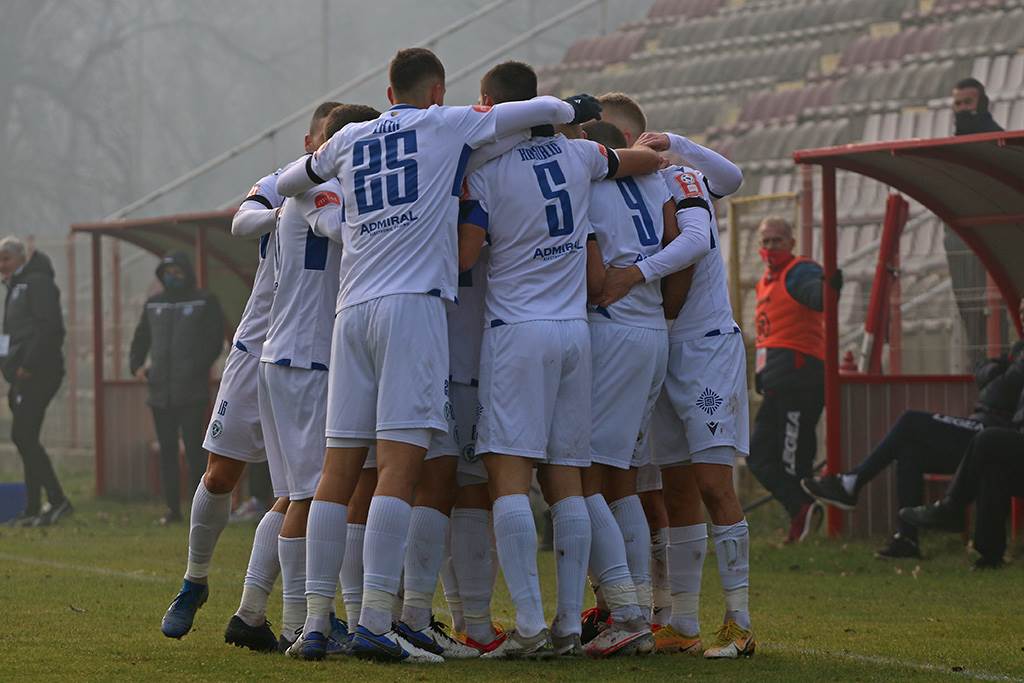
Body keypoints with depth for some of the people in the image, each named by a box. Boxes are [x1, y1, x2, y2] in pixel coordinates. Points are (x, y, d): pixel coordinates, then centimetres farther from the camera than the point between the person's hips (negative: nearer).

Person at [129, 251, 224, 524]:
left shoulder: (204, 302, 3)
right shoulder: (153, 304, 17)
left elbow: (214, 341, -2)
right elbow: (140, 339, 23)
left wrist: (197, 367, -14)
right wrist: (136, 365, 6)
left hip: (192, 391, -5)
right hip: (160, 391, 5)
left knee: (193, 447, -10)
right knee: (167, 450, 5)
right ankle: (172, 507, 9)